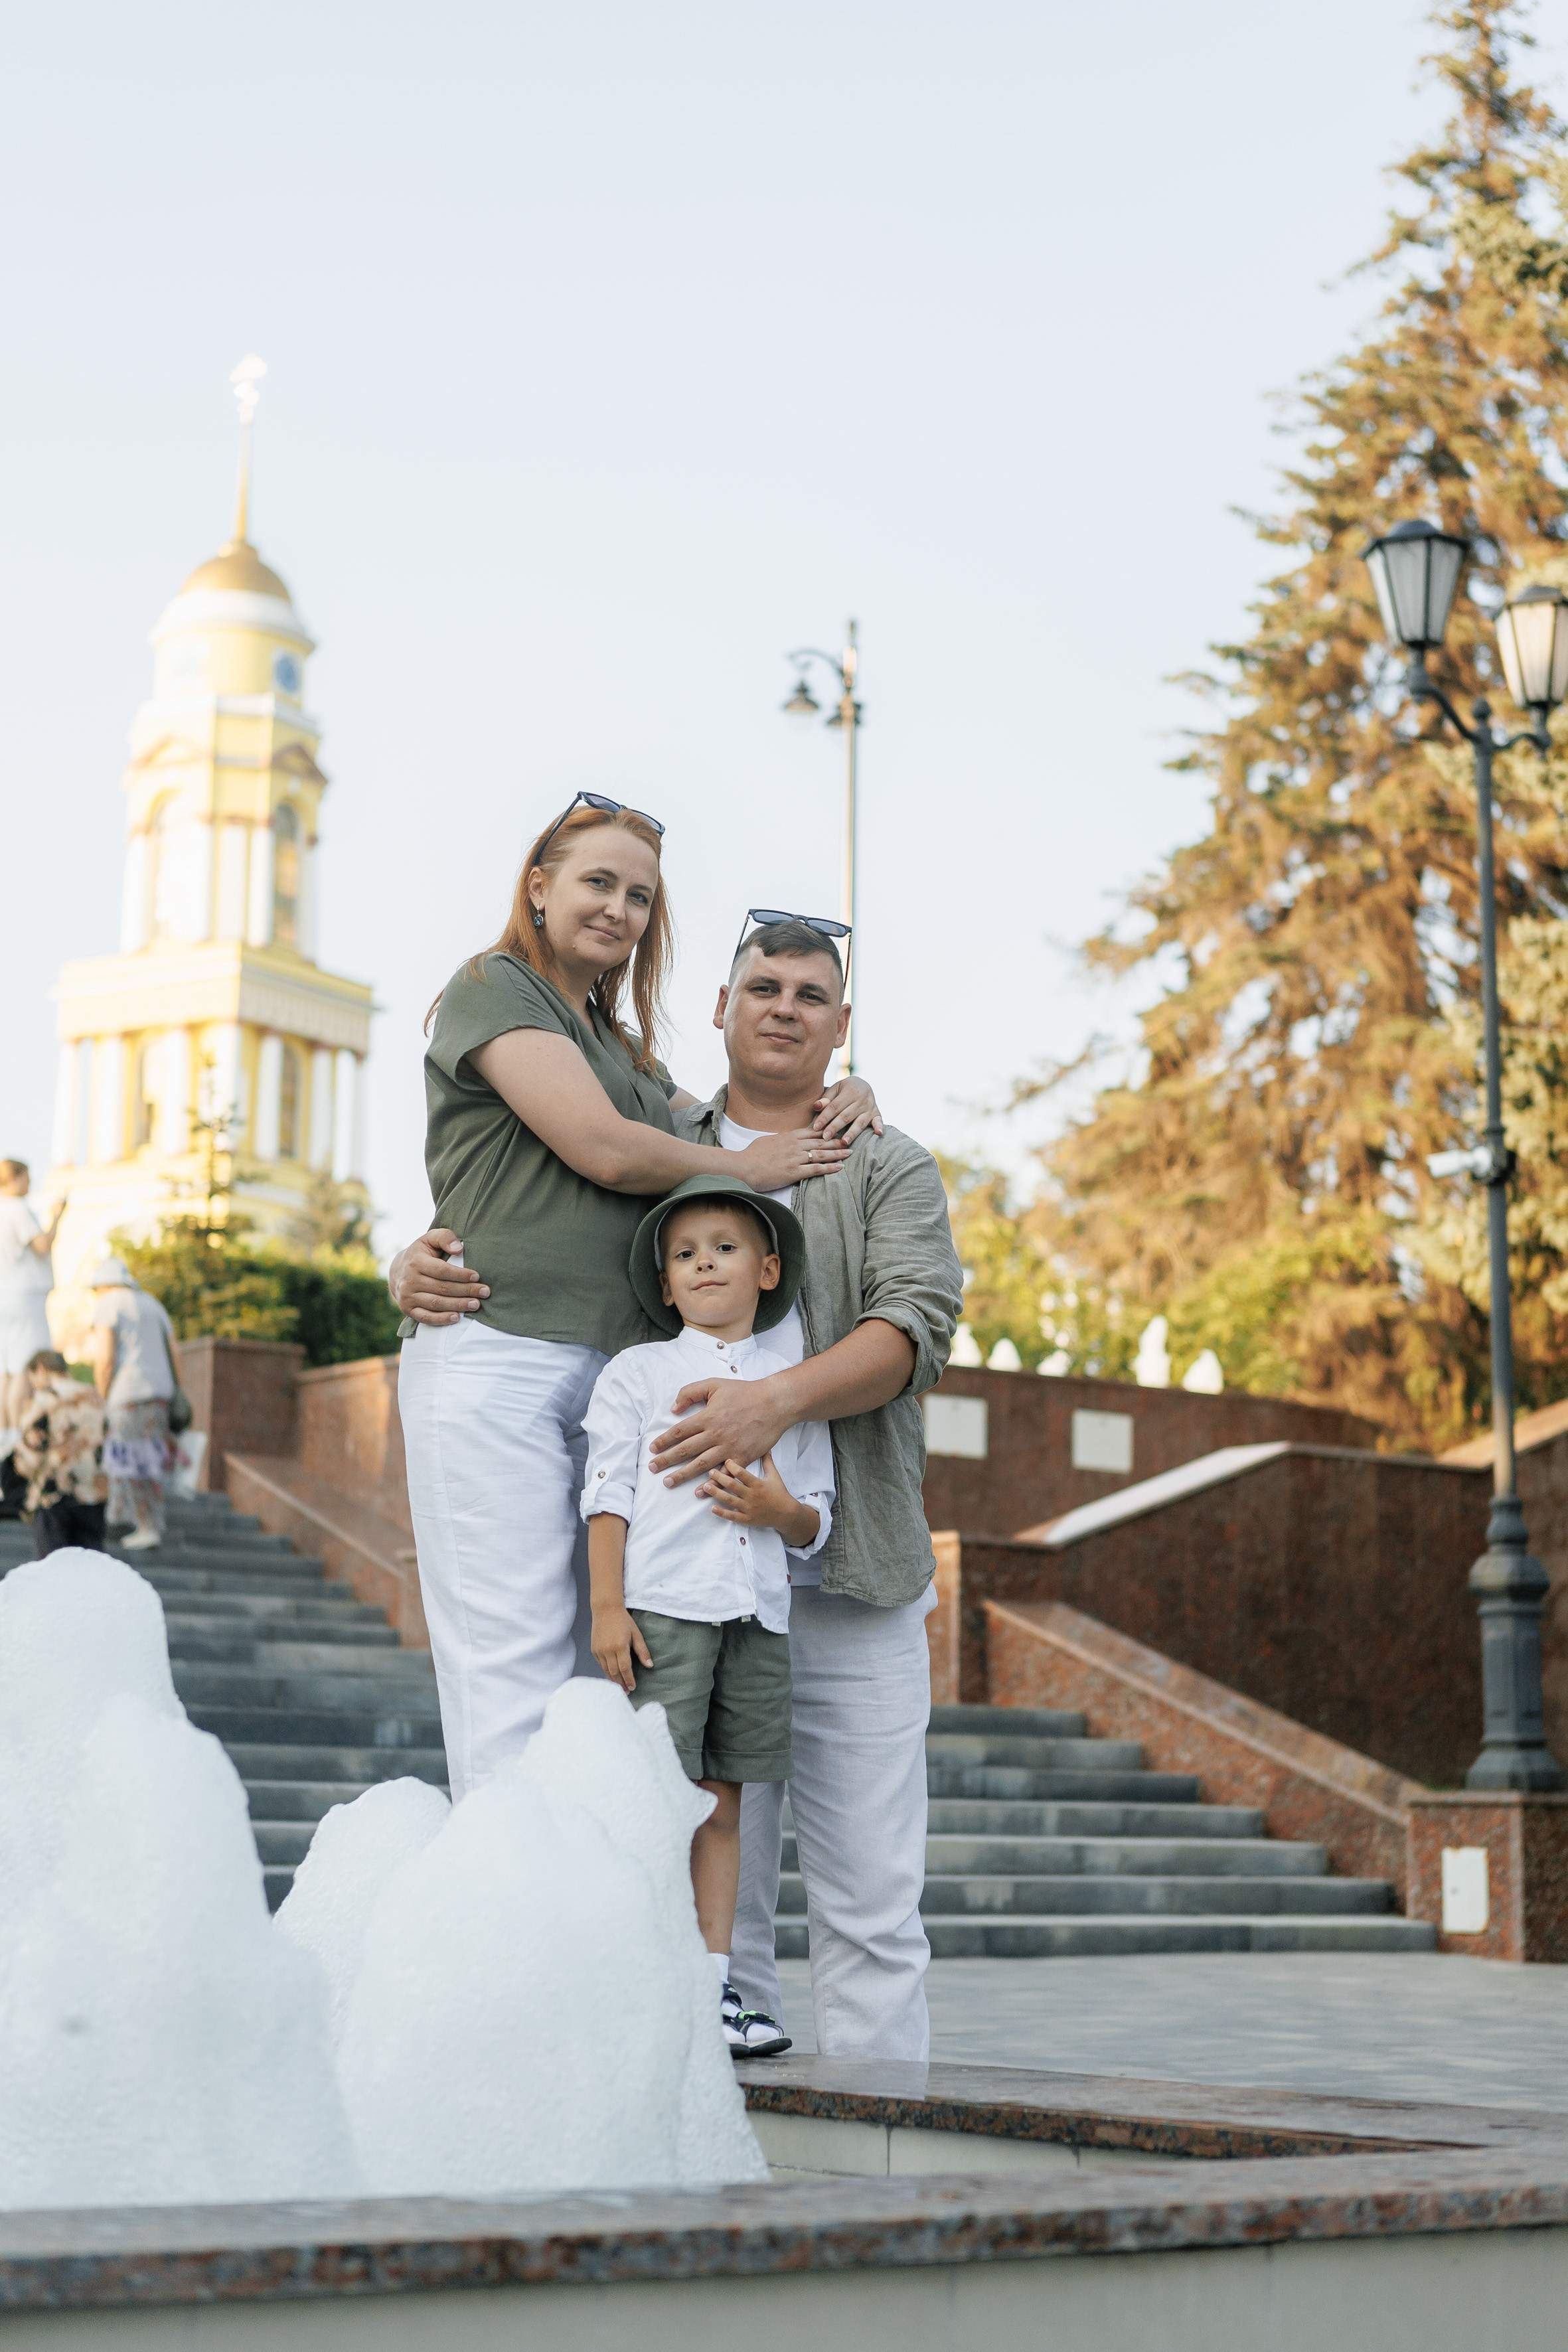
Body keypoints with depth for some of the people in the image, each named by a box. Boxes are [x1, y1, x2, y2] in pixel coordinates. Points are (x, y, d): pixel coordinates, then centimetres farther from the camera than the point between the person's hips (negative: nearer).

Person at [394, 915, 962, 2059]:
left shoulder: (890, 1170, 9)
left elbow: (915, 1327, -8)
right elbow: (495, 1246, 22)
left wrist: (777, 1402, -25)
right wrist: (422, 1265, -3)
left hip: (853, 1584, -1)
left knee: (870, 1900, -1)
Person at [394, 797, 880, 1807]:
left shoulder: (624, 1048, 27)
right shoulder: (493, 987, 1)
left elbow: (729, 1123, 31)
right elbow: (604, 1149, -9)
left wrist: (840, 1102, 10)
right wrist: (753, 1165, 3)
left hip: (615, 1370, 8)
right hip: (498, 1355, -8)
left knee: (597, 1668, 3)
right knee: (511, 1674, -11)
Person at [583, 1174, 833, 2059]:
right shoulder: (635, 1374, 8)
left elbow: (818, 1522, 15)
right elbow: (610, 1496, 2)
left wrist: (783, 1511, -8)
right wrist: (607, 1608, -8)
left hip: (759, 1618, 3)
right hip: (662, 1609, -3)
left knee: (722, 1804, 6)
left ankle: (713, 1985, 10)